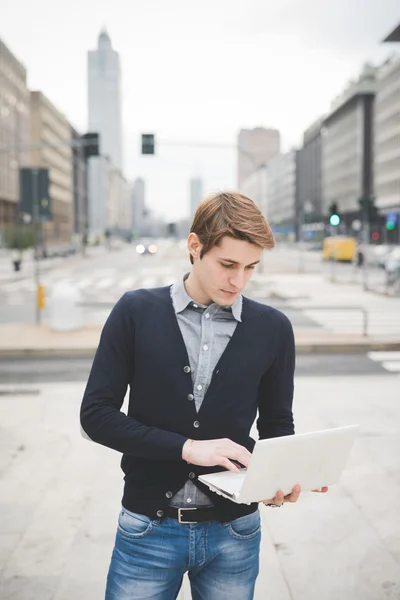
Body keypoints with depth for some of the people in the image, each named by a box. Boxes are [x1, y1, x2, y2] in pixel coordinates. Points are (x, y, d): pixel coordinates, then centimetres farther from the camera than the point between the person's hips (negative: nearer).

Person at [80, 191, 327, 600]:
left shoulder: (272, 328, -1)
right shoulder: (136, 312, -6)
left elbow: (277, 424, 8)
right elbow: (96, 414, -7)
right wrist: (185, 447, -17)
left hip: (232, 533, 2)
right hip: (148, 530, -1)